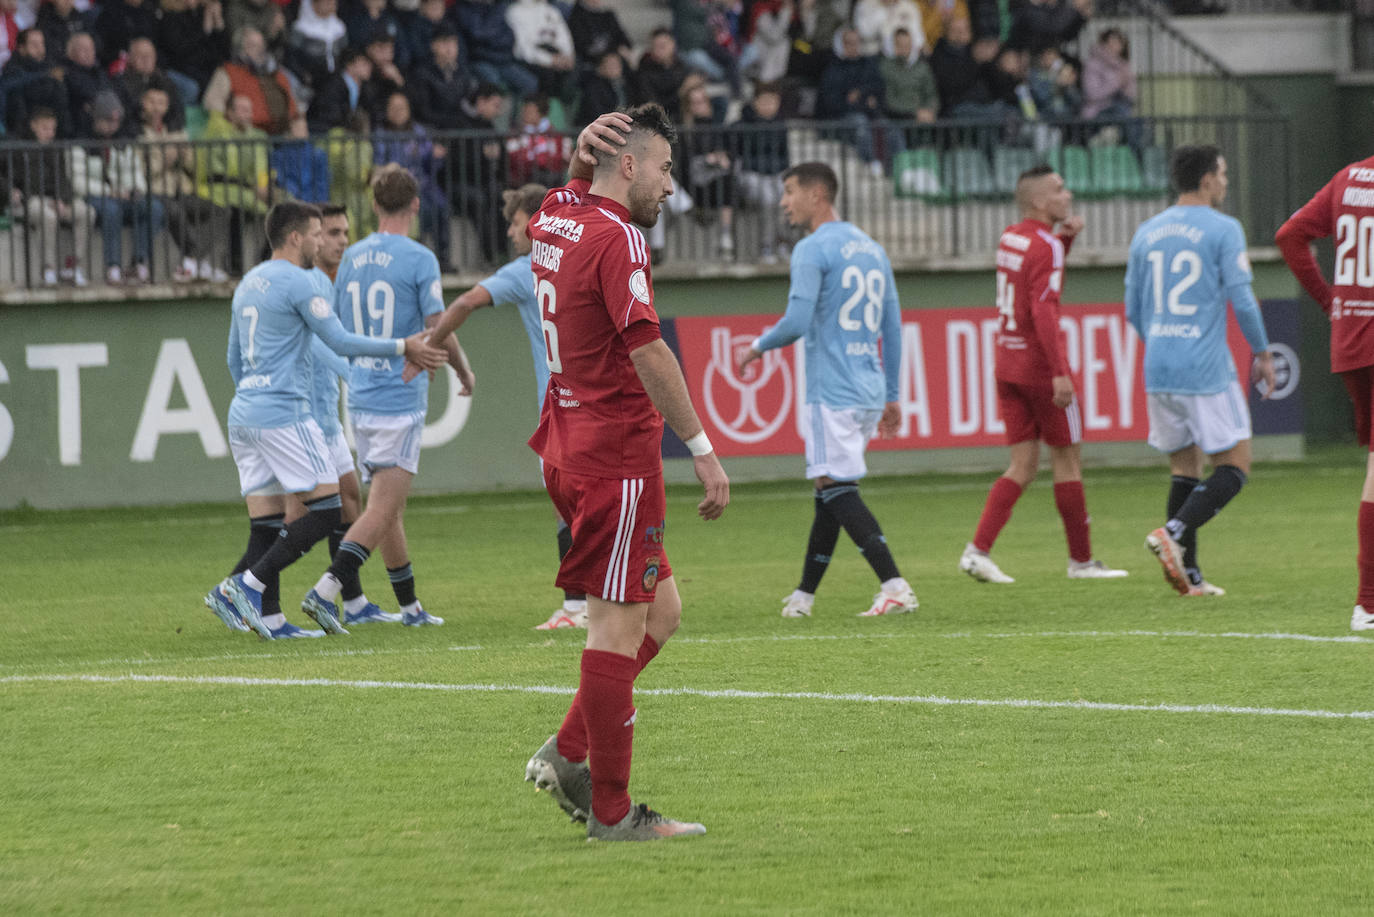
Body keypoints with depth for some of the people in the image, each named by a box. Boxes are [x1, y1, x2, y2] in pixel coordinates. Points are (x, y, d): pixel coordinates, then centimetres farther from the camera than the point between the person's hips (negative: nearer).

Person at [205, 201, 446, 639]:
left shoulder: (248, 284, 18)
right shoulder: (297, 283, -9)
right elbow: (341, 343, -11)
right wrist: (402, 348, -4)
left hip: (243, 416, 9)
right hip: (283, 416, -9)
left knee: (265, 522, 5)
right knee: (326, 509, -6)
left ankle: (269, 617, -4)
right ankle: (250, 584, -15)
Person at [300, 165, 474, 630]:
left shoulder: (352, 257, 8)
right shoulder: (419, 259, -10)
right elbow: (439, 330, -11)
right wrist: (463, 371, 8)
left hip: (360, 396, 7)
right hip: (401, 396, -7)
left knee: (388, 505, 14)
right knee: (383, 508, -8)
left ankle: (410, 606, 21)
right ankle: (326, 588, -22)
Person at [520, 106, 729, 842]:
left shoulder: (554, 217, 10)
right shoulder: (616, 236, -16)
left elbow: (573, 189, 35)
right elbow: (647, 351, -22)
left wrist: (581, 152, 13)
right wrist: (702, 449, -21)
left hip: (569, 443, 10)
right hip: (616, 452, -10)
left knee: (657, 608, 16)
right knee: (620, 625, -5)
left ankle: (568, 754, 13)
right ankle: (610, 810, -3)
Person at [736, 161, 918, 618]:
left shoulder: (812, 250, -9)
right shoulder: (872, 250, 17)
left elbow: (797, 321, -18)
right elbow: (893, 329, 19)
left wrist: (758, 346, 1)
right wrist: (891, 395, 23)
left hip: (832, 391, -9)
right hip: (870, 391, 9)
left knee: (836, 490, -10)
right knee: (829, 488, 14)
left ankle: (895, 586, -20)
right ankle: (804, 595, 20)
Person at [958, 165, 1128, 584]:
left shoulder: (1010, 238, 11)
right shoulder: (1045, 246, -15)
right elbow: (1043, 309, -24)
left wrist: (1066, 238, 16)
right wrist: (1060, 373, -27)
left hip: (1008, 366, 8)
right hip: (1041, 367, -8)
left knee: (1023, 466, 7)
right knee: (1067, 461, 4)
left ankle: (978, 550, -7)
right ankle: (1081, 559, 11)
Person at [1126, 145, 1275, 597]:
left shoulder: (1147, 233, 11)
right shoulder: (1223, 229, -6)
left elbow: (1133, 310, 16)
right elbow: (1242, 300, -10)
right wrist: (1262, 353, 3)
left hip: (1158, 370, 6)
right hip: (1207, 370, -6)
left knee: (1183, 467, 12)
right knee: (1233, 466, 0)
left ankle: (1189, 574, 6)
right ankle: (1174, 533, -21)